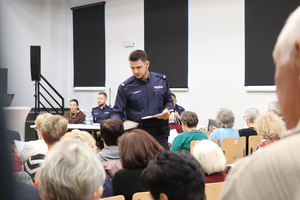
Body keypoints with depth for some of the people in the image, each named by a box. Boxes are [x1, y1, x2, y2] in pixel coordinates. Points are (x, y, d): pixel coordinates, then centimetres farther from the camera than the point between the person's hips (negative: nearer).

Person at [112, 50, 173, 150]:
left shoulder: (161, 80, 6)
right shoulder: (125, 87, -2)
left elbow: (169, 101, 19)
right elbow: (118, 112, 1)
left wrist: (166, 110, -3)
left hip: (160, 134, 2)